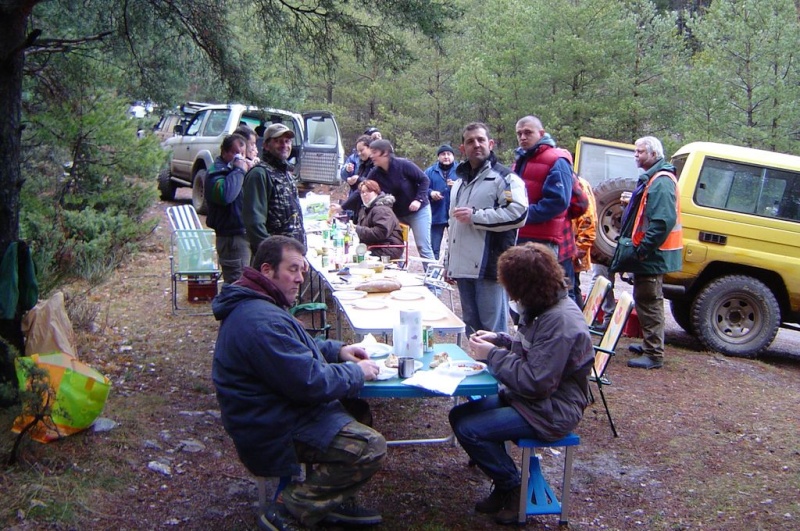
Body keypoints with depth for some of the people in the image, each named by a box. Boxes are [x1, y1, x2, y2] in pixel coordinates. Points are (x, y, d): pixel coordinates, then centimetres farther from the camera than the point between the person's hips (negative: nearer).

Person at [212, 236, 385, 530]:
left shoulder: (250, 306, 10)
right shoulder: (263, 322, -28)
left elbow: (296, 348, 25)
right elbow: (310, 382, -28)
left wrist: (337, 350, 9)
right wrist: (357, 372, -12)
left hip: (271, 414, 12)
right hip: (277, 433, -11)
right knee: (371, 448, -19)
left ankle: (335, 502, 22)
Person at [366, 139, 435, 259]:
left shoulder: (403, 165, -18)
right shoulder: (375, 174, -5)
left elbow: (424, 180, -12)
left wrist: (419, 200, -22)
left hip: (418, 210, -5)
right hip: (396, 214, 5)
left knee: (423, 247, -6)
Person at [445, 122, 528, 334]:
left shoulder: (504, 178, -6)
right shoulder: (460, 180, 21)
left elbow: (518, 214, -21)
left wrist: (475, 215, -17)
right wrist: (449, 261, 27)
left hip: (489, 268, -8)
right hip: (464, 267, 8)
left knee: (493, 330, -4)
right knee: (471, 327, 15)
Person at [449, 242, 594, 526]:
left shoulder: (560, 321, -27)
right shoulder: (542, 307, 3)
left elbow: (535, 383, -28)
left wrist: (493, 355, -19)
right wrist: (499, 340, 2)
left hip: (552, 412, -10)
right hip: (527, 397, 10)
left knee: (469, 429, -17)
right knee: (459, 415, 5)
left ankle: (514, 489, 5)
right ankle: (504, 485, 15)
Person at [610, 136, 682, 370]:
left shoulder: (662, 181, -18)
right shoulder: (651, 179, 16)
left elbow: (663, 221, -28)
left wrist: (643, 249, -26)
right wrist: (634, 246, 20)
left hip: (651, 255, -11)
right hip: (645, 253, 11)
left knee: (649, 302, -7)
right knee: (645, 300, 20)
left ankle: (654, 354, -2)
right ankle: (650, 344, 32)